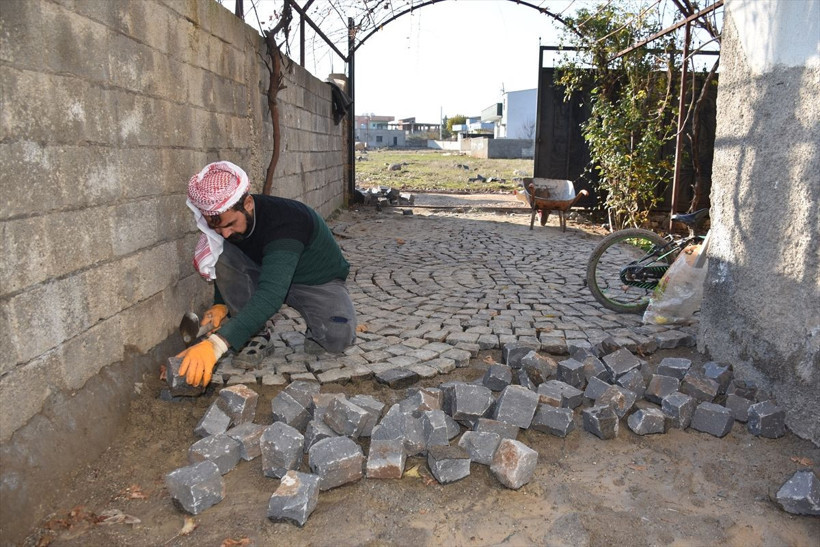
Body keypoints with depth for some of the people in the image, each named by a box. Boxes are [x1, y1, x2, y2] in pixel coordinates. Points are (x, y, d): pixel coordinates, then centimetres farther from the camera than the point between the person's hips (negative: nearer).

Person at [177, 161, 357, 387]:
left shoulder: (284, 221, -36)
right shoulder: (227, 221, -15)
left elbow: (271, 294, -48)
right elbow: (226, 268, 4)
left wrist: (215, 345, -57)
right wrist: (220, 304, -18)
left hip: (319, 282, -5)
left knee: (338, 337, -35)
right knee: (218, 254, -21)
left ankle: (317, 326, 3)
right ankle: (258, 334, -8)